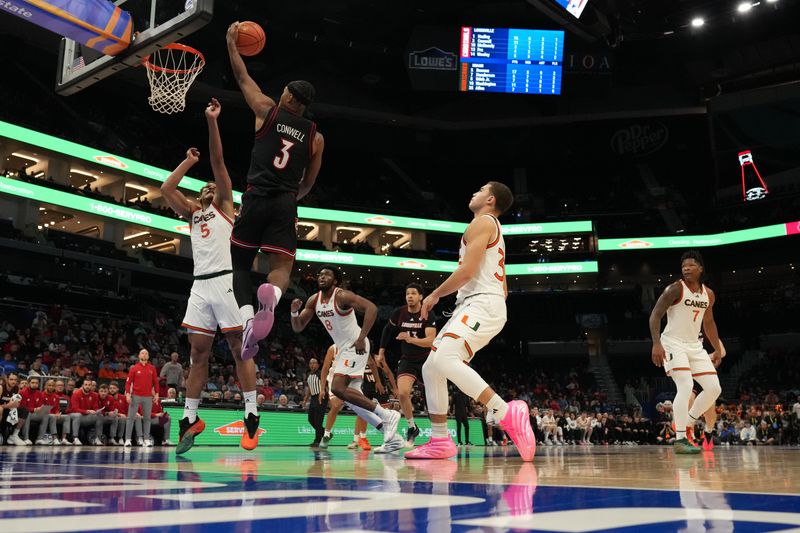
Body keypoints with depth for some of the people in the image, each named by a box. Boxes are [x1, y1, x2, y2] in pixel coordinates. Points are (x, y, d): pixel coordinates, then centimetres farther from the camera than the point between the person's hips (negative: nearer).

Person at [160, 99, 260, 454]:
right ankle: (191, 418, 9)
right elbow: (166, 189, 19)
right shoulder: (193, 213, 26)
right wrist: (189, 161, 26)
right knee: (198, 354, 6)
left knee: (239, 350, -5)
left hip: (224, 282, -6)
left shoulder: (225, 206, 12)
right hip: (200, 285, 6)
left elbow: (218, 163, 3)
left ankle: (252, 416, -4)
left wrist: (212, 122, -5)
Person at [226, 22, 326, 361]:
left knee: (240, 262, 12)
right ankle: (271, 295, -35)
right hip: (285, 204, 1)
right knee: (281, 266, 1)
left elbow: (242, 78, 21)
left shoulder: (268, 111, 8)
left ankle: (247, 316, -12)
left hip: (257, 198, -1)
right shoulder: (316, 137, 12)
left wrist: (232, 43, 34)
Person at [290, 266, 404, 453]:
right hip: (344, 349, 9)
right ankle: (392, 437, 11)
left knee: (338, 388, -21)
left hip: (356, 346, -9)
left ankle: (387, 415, -16)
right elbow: (297, 328, 9)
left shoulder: (342, 296, -16)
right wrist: (294, 312, -12)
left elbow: (371, 308, -27)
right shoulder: (313, 301, 7)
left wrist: (362, 338, -33)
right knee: (351, 397, 7)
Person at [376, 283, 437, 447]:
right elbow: (388, 330, 14)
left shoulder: (428, 314, -14)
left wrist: (411, 339, -39)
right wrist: (381, 352, 16)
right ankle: (412, 428, 2)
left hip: (426, 360, -1)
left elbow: (430, 341, -24)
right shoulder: (399, 312, -5)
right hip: (407, 360, 2)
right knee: (402, 393, -19)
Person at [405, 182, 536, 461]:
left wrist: (435, 295, -4)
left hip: (482, 303, -10)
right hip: (474, 306, 10)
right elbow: (504, 288, 29)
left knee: (443, 359, -30)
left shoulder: (482, 222, -2)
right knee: (430, 368, 6)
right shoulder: (494, 230, 29)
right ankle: (440, 440, 8)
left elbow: (467, 271, -15)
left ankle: (506, 413, -35)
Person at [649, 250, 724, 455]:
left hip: (694, 345, 7)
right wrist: (656, 344, -28)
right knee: (685, 387, -22)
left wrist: (718, 349, 17)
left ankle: (685, 423, 20)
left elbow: (708, 323, 20)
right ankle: (680, 439, -18)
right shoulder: (675, 289, -13)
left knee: (714, 388, 3)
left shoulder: (708, 294, 7)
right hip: (673, 344, -7)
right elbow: (655, 316, -17)